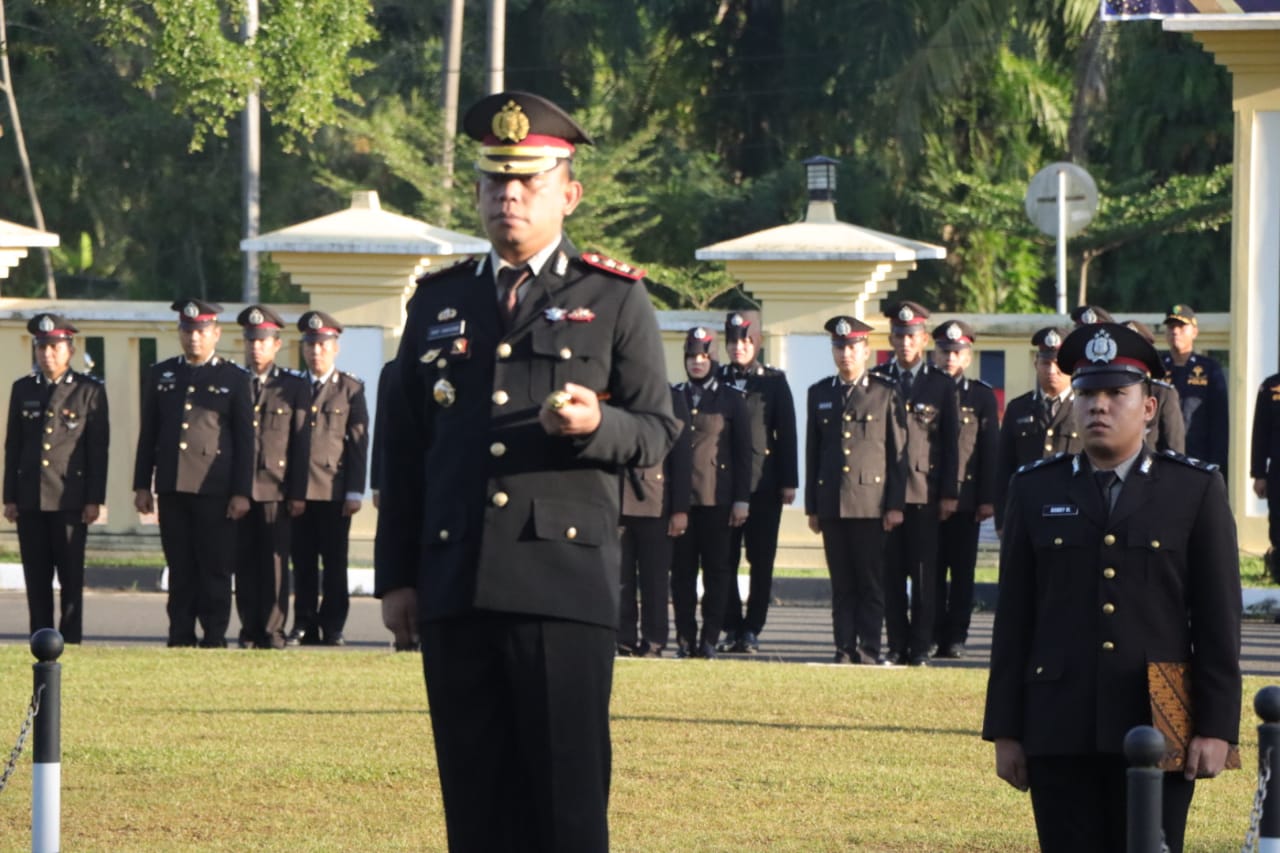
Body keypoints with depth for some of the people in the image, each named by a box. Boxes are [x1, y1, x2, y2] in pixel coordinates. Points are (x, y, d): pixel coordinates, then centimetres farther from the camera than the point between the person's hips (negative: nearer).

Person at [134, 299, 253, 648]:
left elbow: (245, 440, 1)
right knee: (180, 569, 5)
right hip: (172, 488, 3)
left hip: (215, 489, -3)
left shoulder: (235, 379, 4)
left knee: (215, 568, -2)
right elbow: (148, 434, 14)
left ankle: (214, 638, 1)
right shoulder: (160, 375, 13)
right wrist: (142, 485, 8)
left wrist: (241, 492, -5)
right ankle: (181, 636, 8)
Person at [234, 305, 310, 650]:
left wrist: (298, 493, -3)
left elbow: (302, 443, 3)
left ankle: (272, 632, 0)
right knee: (245, 564, 2)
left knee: (275, 563, -4)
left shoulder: (295, 387, 7)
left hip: (276, 490, -2)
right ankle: (250, 631, 7)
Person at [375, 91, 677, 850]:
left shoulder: (615, 297, 6)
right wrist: (398, 576, 12)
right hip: (456, 583, 3)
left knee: (569, 790, -5)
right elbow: (407, 448, 17)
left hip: (565, 582, -3)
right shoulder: (439, 302, 16)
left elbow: (658, 430, 3)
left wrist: (598, 424, -20)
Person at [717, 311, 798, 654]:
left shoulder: (774, 381, 5)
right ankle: (732, 628, 7)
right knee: (725, 560, 1)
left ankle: (752, 629, 5)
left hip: (763, 484, -1)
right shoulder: (718, 380, 8)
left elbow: (786, 432, 3)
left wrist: (788, 481, -3)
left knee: (761, 561, 0)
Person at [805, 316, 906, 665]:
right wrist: (812, 507, 11)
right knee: (841, 583, 4)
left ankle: (869, 649, 1)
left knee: (871, 582, -2)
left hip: (871, 501, -3)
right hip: (831, 502, 3)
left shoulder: (886, 392, 3)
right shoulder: (819, 394, 13)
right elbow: (812, 453, 15)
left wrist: (896, 505, -5)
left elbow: (899, 452, 2)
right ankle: (845, 649, 6)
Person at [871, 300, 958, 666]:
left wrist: (950, 493, -1)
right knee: (891, 573, 2)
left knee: (923, 573, -1)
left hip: (925, 491, -1)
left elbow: (952, 443, 5)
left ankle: (920, 646, 2)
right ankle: (897, 644, 7)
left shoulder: (942, 385, 5)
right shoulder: (876, 381, 9)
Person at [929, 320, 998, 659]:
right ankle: (932, 635, 5)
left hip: (965, 499, -1)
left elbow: (990, 450, 3)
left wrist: (987, 498, -4)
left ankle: (955, 638, 4)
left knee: (962, 571, 1)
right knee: (931, 571, 1)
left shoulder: (982, 396, 6)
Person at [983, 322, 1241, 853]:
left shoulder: (1196, 490, 4)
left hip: (1158, 729, -2)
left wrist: (1216, 728, -5)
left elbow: (1220, 621, 2)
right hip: (1060, 736, 2)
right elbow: (1014, 620, 9)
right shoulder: (1035, 491, 9)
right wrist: (1005, 730, 5)